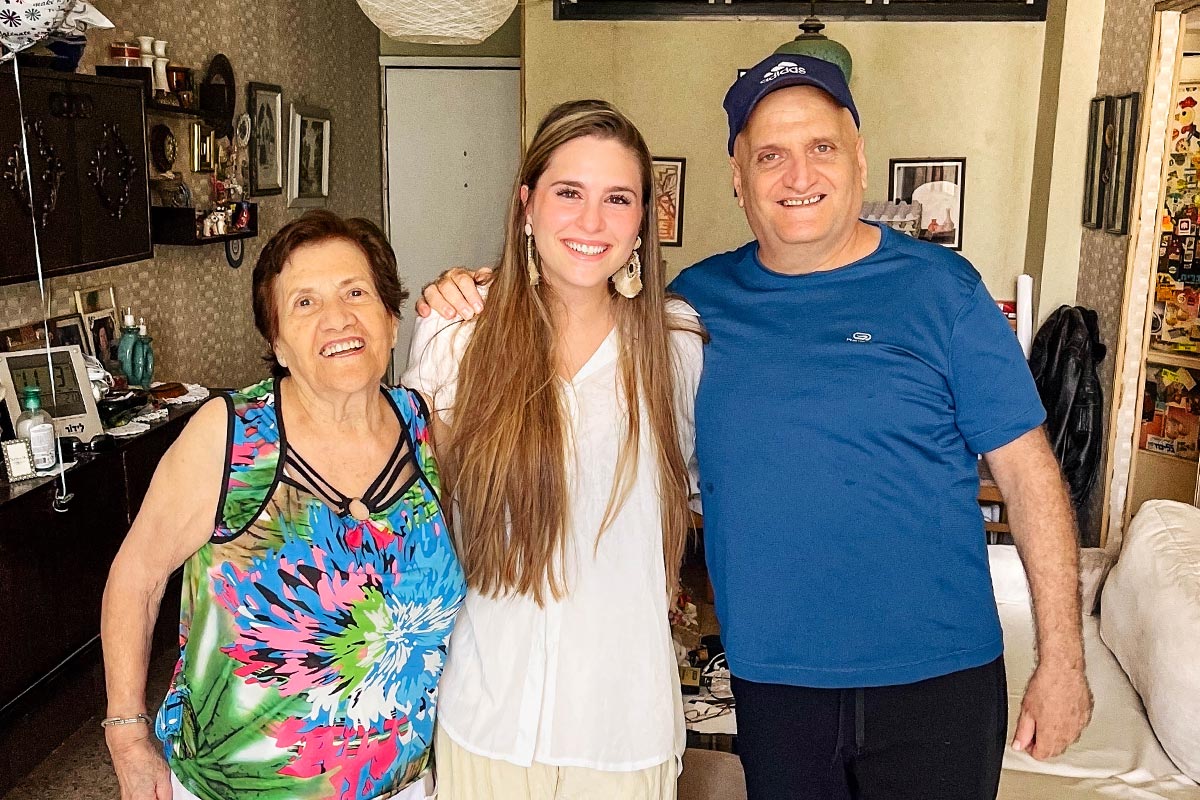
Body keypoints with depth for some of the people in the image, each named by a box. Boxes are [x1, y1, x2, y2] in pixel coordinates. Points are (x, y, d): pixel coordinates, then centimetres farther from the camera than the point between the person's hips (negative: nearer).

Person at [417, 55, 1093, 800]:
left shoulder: (940, 288, -5)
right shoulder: (700, 298, 1)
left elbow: (1028, 471, -4)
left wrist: (1062, 659, -5)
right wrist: (476, 294, -5)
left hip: (937, 681, -2)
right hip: (773, 678, 2)